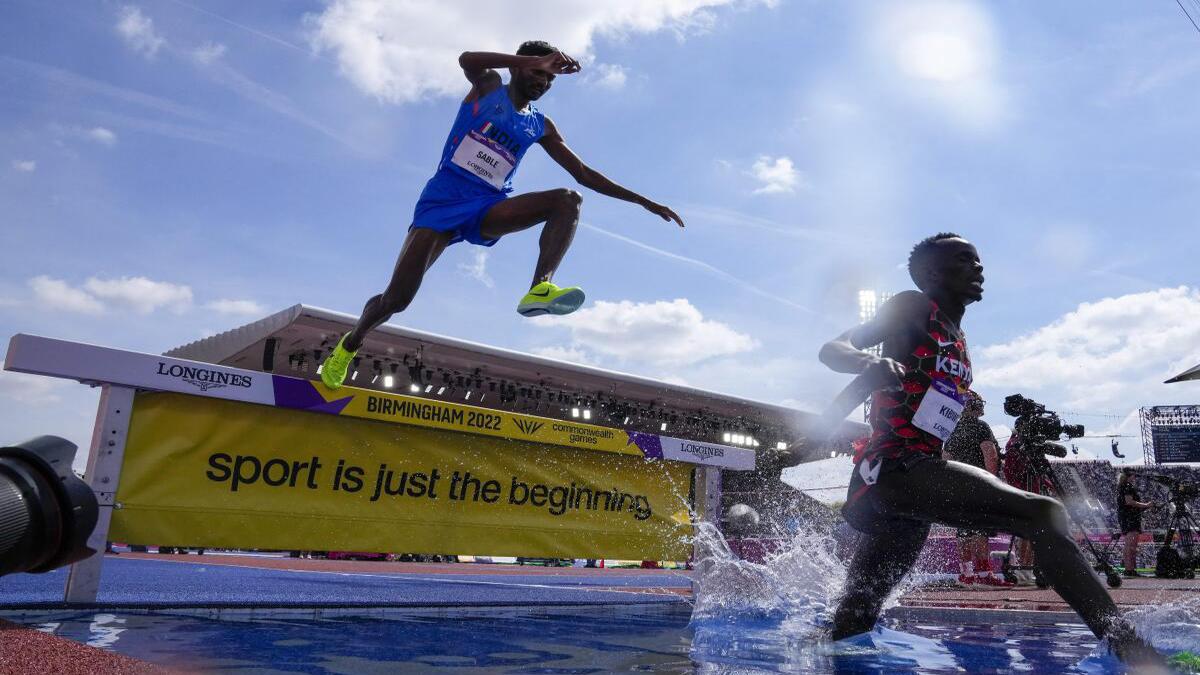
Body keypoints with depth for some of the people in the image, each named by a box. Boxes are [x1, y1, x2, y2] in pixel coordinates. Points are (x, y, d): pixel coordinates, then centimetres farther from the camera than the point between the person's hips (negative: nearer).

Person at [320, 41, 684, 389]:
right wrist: (536, 59, -28)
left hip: (488, 207, 4)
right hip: (443, 199, -4)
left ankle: (540, 288, -40)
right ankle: (350, 343, 19)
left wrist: (643, 201, 10)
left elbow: (583, 173, 15)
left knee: (568, 199, -20)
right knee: (396, 299, -12)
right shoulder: (488, 86, 5)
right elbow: (466, 59, -20)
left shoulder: (541, 127, 14)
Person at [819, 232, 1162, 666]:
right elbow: (832, 349, -11)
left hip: (914, 475, 10)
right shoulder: (913, 308, 0)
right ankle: (1132, 648, -29)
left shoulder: (958, 341, 24)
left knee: (854, 623, 12)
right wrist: (872, 364, -31)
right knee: (1044, 515, -24)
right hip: (893, 468, -10)